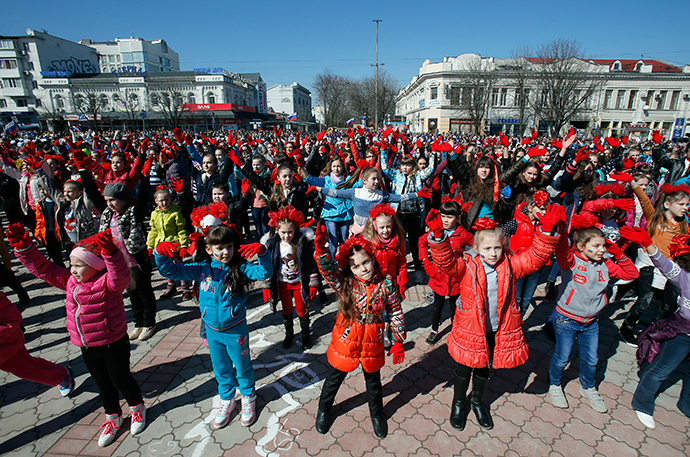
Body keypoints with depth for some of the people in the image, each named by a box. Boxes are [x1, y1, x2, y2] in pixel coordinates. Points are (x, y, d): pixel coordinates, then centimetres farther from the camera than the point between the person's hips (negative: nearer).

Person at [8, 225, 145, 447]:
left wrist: (110, 252, -63)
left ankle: (137, 408, 39)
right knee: (103, 384, 22)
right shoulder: (70, 281, 0)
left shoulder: (107, 282, -24)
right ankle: (113, 418, 43)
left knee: (121, 380, 12)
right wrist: (23, 246, -4)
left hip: (113, 344, -7)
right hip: (87, 348, 7)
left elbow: (120, 275, -46)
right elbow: (43, 268, 6)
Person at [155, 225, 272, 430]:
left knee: (242, 366, 17)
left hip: (236, 330, -3)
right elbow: (170, 271, -9)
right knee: (221, 369, 23)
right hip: (212, 330, 3)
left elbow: (264, 272, -27)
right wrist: (161, 254, -27)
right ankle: (227, 400, 48)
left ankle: (248, 399, 44)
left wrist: (262, 252, -44)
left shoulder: (239, 268, -15)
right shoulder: (202, 270, -8)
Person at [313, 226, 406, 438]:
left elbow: (396, 314, -5)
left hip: (372, 343, 1)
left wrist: (398, 342, -3)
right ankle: (323, 409, 50)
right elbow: (327, 269, -33)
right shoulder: (346, 284, -16)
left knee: (373, 381, 24)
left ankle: (377, 414, 53)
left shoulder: (386, 285, -15)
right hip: (346, 341, 0)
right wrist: (320, 248, -51)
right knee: (334, 379, 21)